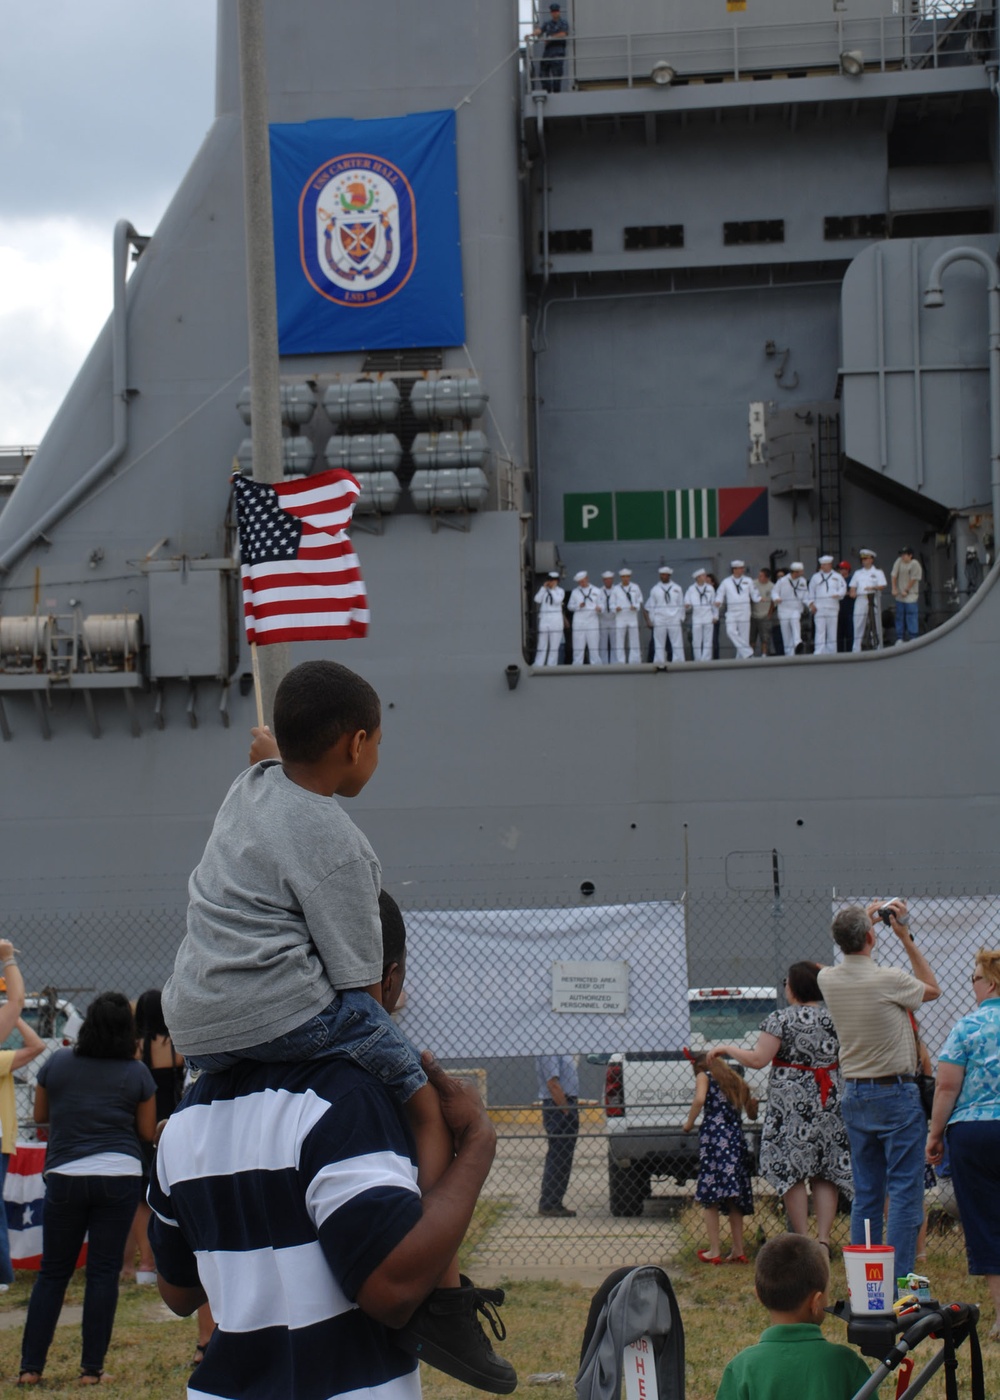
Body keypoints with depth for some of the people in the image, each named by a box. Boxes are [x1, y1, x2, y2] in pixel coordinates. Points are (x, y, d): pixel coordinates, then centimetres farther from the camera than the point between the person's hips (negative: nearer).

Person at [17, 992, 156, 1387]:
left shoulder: (57, 1064, 1)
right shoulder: (137, 1073, -2)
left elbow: (40, 1115, 13)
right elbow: (148, 1132, 3)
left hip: (65, 1177, 1)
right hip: (120, 1176, -1)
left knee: (52, 1273, 10)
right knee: (104, 1272, 4)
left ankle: (31, 1366, 9)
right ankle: (92, 1369, 4)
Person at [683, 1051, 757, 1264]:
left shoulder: (704, 1076, 6)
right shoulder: (735, 1081, 22)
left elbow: (699, 1099, -15)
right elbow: (751, 1114, 17)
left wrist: (689, 1124, -4)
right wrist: (752, 1102, 37)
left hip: (713, 1136, -5)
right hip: (736, 1140, 5)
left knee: (710, 1197, -2)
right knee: (734, 1199, 10)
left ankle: (715, 1251, -6)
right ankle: (738, 1250, 8)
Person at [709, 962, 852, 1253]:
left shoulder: (780, 1020, -9)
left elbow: (757, 1059, -12)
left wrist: (725, 1049, 2)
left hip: (792, 1105, -5)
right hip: (830, 1105, 5)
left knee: (791, 1173, 1)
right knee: (824, 1175, 7)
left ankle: (803, 1240, -2)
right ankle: (823, 1240, 3)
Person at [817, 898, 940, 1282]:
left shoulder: (828, 980, 1)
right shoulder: (889, 980, -15)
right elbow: (933, 988, 7)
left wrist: (863, 921, 29)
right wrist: (905, 937, 8)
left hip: (854, 1096, 6)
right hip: (896, 1095, -6)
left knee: (865, 1194, 10)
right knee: (904, 1193, -4)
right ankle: (898, 1282, -8)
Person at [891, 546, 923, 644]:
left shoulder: (915, 564, -10)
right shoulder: (899, 562, 5)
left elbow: (913, 579, -10)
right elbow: (894, 575, 5)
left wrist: (906, 591, -9)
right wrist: (894, 589, -1)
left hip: (911, 596, -6)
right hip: (900, 595, 6)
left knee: (912, 616, -8)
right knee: (900, 616, 8)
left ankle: (913, 638, -5)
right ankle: (899, 638, 14)